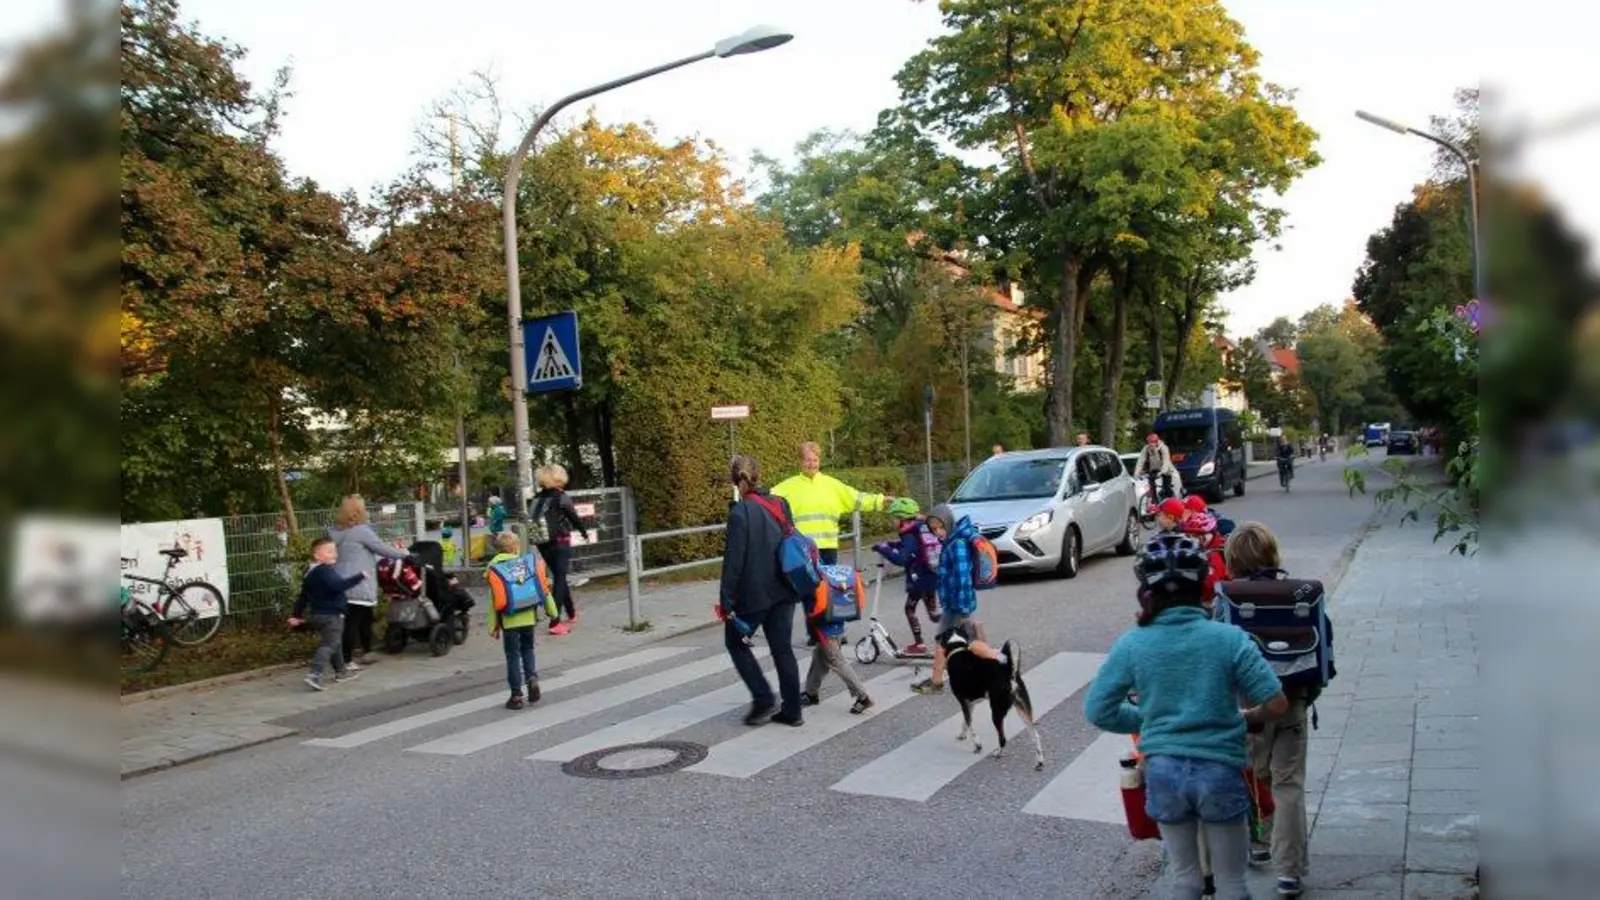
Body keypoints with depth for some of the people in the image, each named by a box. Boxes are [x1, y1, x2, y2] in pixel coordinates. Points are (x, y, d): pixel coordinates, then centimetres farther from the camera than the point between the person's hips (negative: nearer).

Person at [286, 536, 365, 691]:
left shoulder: (309, 573, 13)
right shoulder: (326, 571, -17)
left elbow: (303, 596, 19)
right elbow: (338, 585, -34)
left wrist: (295, 615, 24)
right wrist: (359, 576, -32)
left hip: (317, 614, 10)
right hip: (332, 615, -10)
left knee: (335, 643, 22)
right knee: (329, 645, -12)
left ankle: (341, 671, 33)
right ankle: (314, 674, -23)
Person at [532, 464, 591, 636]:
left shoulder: (537, 498, 5)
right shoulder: (561, 497, -8)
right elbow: (574, 517, -2)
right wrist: (584, 532, 13)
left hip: (542, 544, 5)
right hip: (560, 542, -5)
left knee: (559, 577, 19)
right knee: (560, 579, -1)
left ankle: (571, 614, 32)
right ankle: (555, 622, -9)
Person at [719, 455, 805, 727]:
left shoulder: (740, 512, -15)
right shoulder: (781, 504, 4)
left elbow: (733, 561, -16)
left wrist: (726, 600, -10)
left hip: (754, 592, -6)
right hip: (783, 591, 6)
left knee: (736, 643, 14)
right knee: (782, 648, 12)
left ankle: (764, 699, 8)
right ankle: (791, 710, 16)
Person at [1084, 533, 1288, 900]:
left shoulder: (1132, 645, -7)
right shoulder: (1228, 638, -11)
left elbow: (1097, 710, -4)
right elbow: (1275, 703, -11)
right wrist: (1243, 718, 9)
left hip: (1163, 771, 1)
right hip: (1220, 770, -1)